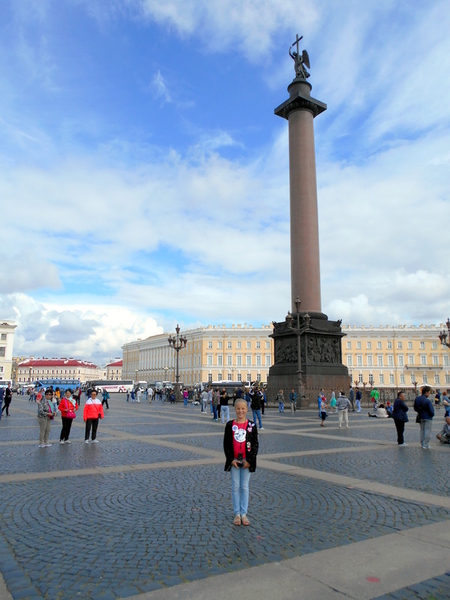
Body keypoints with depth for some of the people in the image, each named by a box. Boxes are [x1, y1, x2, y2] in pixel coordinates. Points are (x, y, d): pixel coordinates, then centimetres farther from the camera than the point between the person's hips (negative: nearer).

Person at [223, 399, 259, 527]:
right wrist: (231, 459, -9)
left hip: (247, 461, 0)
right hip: (233, 460, 0)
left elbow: (255, 444, -3)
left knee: (245, 487, 8)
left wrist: (250, 460, -10)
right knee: (235, 487, 8)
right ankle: (236, 514, 20)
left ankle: (244, 513, 20)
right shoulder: (230, 425, -2)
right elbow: (226, 443, -1)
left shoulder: (251, 425, -4)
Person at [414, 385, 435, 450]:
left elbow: (415, 408, 5)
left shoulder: (417, 399, -4)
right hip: (428, 418, -6)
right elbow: (431, 410, -18)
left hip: (421, 417, 7)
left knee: (422, 430, 18)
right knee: (427, 431, 4)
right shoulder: (427, 400, -24)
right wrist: (432, 415, 3)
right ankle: (426, 445, 7)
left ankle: (422, 444, 26)